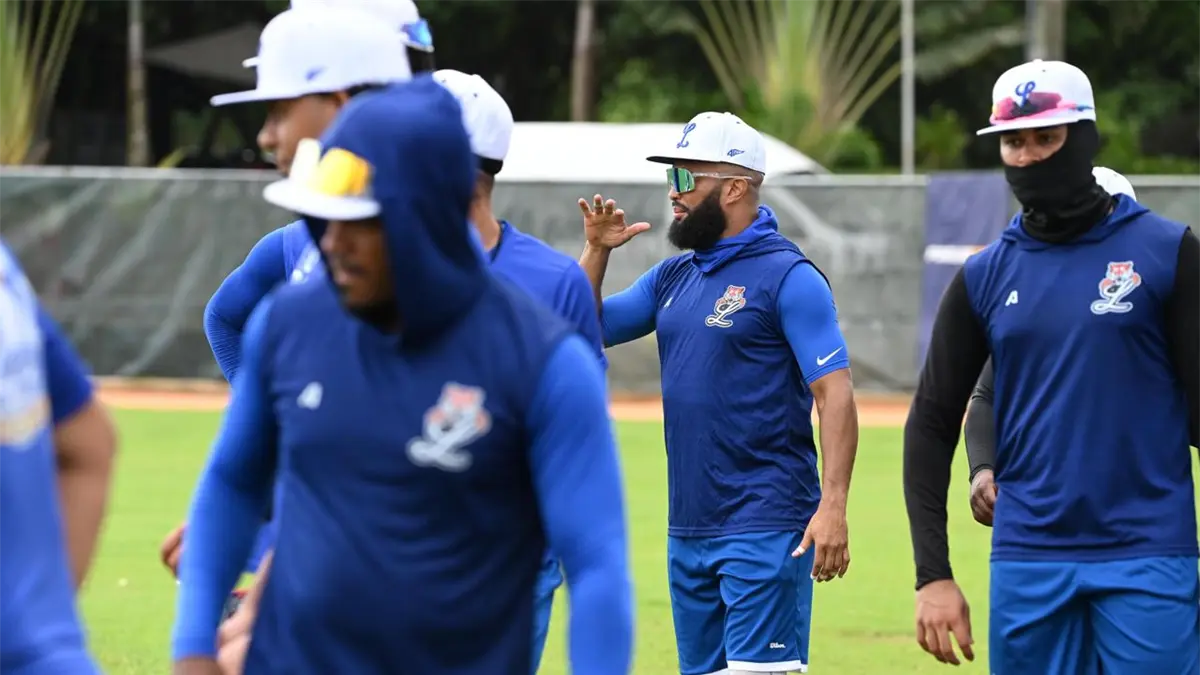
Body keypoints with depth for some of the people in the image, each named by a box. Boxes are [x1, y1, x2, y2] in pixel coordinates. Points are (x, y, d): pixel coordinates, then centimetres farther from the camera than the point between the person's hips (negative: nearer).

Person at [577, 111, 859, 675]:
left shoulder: (788, 277, -8)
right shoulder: (673, 277, 15)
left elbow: (835, 394, -14)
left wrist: (832, 504, -23)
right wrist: (596, 252, 3)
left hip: (765, 531, -8)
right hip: (688, 531, 8)